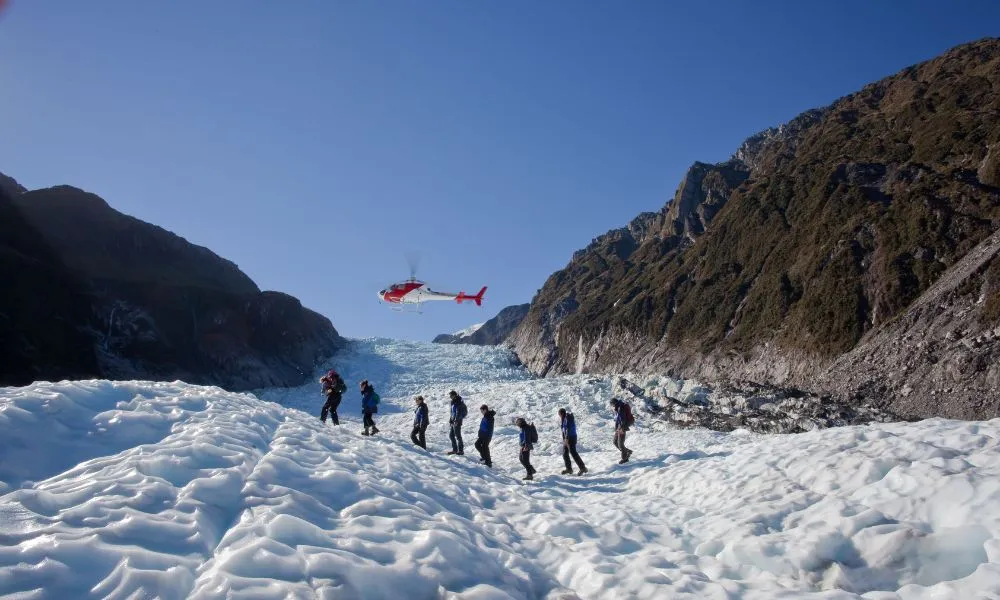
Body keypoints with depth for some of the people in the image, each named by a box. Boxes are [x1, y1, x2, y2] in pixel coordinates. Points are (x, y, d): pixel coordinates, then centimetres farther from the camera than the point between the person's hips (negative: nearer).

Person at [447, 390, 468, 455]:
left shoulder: (458, 402, -16)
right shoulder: (453, 402, 13)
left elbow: (458, 412, -23)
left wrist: (456, 420, -29)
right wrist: (450, 420, 21)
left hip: (457, 421, -10)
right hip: (453, 421, 10)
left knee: (458, 436, -4)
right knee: (451, 435, 13)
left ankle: (461, 450, 4)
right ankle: (455, 449, 21)